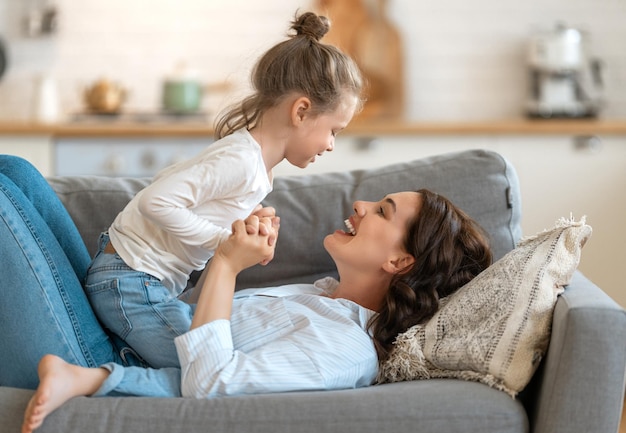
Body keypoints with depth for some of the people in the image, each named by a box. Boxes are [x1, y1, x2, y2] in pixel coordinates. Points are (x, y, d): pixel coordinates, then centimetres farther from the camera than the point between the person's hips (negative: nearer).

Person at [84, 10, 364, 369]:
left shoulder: (257, 163, 8)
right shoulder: (242, 162, -23)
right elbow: (157, 201, -30)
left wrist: (246, 222, -3)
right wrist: (226, 239, -22)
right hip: (132, 285, -10)